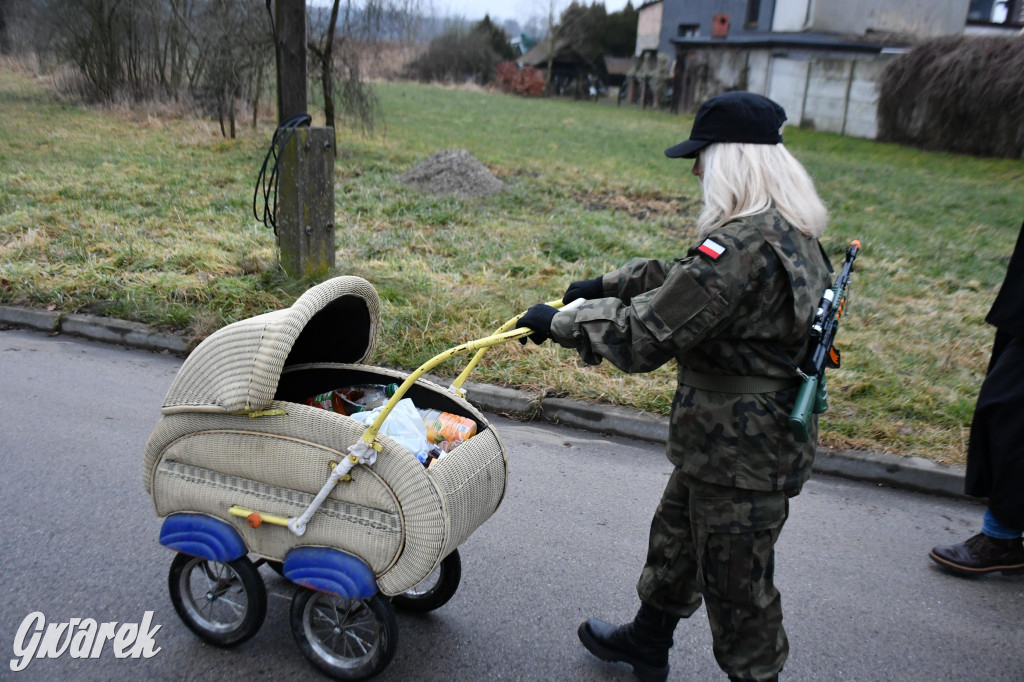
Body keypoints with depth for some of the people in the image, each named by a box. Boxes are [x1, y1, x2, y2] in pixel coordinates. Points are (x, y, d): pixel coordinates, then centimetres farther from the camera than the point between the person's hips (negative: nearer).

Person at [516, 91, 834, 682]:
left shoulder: (744, 245, -30)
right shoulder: (792, 233, 4)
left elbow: (642, 337, -28)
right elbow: (685, 280, 16)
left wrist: (559, 322, -15)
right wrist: (610, 283, 12)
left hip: (739, 457, -11)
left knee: (734, 582, 11)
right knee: (676, 538, 28)